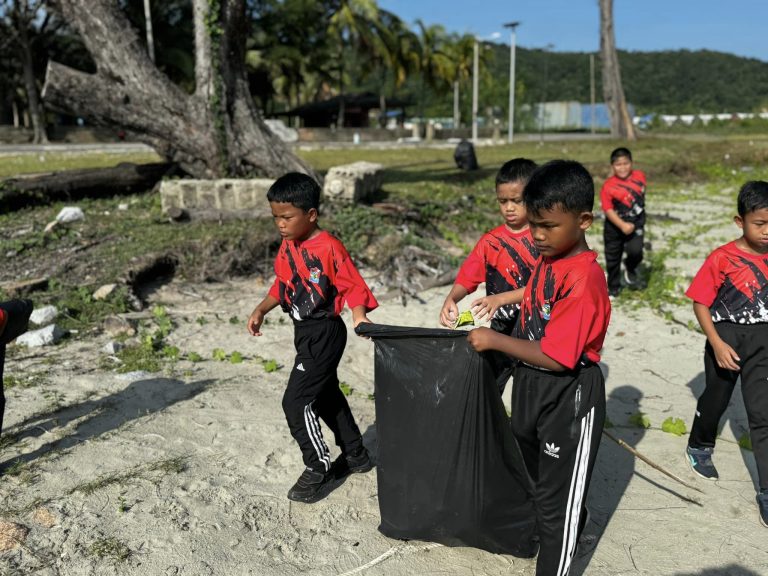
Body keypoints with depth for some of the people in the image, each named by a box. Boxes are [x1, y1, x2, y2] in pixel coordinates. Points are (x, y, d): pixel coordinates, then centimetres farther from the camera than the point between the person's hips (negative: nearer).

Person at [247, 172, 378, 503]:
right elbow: (282, 284, 15)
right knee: (326, 394, 20)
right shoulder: (288, 246, 4)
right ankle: (355, 455, 37)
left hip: (324, 334, -9)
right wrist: (261, 310, 6)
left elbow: (352, 285, -18)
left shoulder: (329, 247, -20)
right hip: (304, 332, 9)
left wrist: (359, 316, -32)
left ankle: (319, 469, 8)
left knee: (296, 402, -8)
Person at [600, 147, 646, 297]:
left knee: (635, 251, -21)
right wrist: (622, 226, -28)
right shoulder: (608, 186, -17)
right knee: (612, 259, 10)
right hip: (615, 227, -1)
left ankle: (630, 269, 15)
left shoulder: (639, 176, -5)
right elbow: (608, 210, -19)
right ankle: (613, 287, 32)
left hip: (635, 224, 1)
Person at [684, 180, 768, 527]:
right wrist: (717, 344, -18)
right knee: (715, 400, 17)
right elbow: (700, 303, -10)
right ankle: (699, 447, 46)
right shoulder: (722, 259, -14)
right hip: (726, 339, -2)